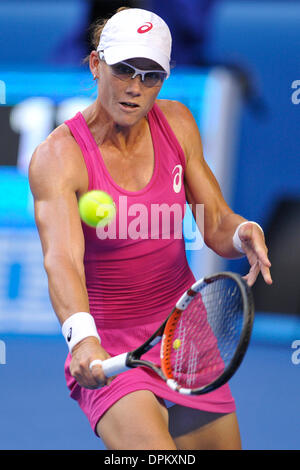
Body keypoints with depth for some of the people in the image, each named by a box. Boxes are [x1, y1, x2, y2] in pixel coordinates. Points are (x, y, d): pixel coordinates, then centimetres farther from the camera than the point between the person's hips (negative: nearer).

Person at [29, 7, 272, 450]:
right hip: (108, 353, -6)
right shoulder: (57, 156, -16)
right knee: (154, 447, -30)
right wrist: (82, 336, -50)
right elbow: (62, 259, -31)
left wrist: (244, 234, -20)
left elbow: (217, 225, 5)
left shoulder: (177, 123, 1)